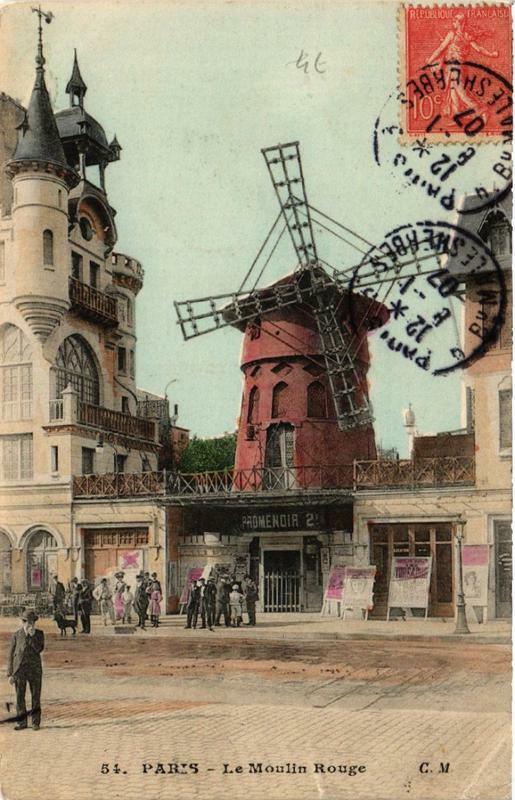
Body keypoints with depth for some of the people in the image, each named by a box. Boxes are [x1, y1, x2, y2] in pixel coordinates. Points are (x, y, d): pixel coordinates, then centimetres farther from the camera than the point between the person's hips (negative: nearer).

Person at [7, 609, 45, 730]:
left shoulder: (39, 634, 0)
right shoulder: (16, 635, 0)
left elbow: (39, 649, -14)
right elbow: (11, 655, 3)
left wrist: (33, 635, -20)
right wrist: (10, 674, -1)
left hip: (35, 670, 0)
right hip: (19, 670, 0)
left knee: (36, 697, 1)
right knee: (20, 697, 2)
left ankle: (36, 723, 10)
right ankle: (21, 722, 12)